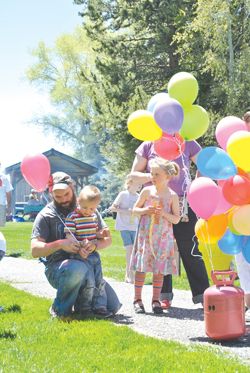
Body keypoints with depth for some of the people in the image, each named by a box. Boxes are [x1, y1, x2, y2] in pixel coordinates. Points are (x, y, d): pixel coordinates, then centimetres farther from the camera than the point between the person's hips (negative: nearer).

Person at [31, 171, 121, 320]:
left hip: (88, 264, 5)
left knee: (113, 306, -7)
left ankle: (81, 306, 22)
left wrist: (94, 245, -16)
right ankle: (60, 310, -15)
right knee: (78, 268, -40)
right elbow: (35, 250, -12)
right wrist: (60, 244, -28)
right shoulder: (46, 216, -4)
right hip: (57, 267, -4)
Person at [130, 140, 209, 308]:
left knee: (190, 250, -5)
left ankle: (202, 294, -3)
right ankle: (165, 296, 12)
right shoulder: (148, 146, 6)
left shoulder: (188, 144, 4)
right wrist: (151, 177, -11)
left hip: (183, 206, -1)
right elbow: (134, 175, 9)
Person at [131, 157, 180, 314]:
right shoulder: (147, 191, 1)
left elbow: (177, 219, -1)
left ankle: (156, 300, 14)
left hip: (163, 238, 0)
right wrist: (145, 210, -11)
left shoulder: (172, 196, -2)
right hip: (145, 235, 0)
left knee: (159, 270, 4)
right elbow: (135, 209, 8)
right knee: (141, 268, 1)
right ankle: (137, 299, 9)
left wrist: (164, 214, -17)